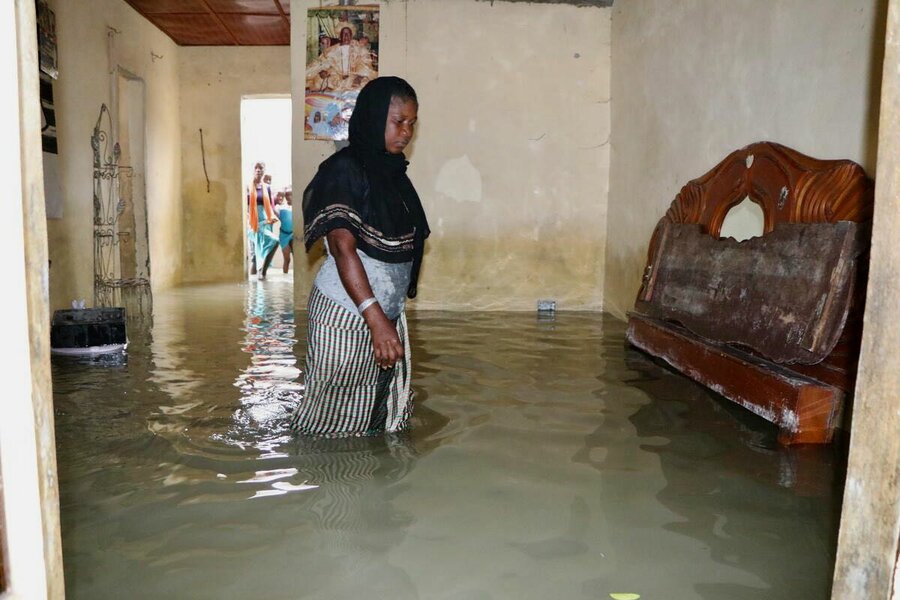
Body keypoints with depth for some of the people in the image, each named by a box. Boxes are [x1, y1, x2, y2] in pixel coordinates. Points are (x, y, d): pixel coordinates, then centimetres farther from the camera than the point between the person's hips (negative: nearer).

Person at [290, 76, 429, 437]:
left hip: (387, 315, 7)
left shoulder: (394, 172, 14)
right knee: (334, 419, 1)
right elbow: (342, 247, -20)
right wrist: (376, 319, -27)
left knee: (381, 420, 8)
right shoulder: (345, 169, -10)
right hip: (347, 316, -7)